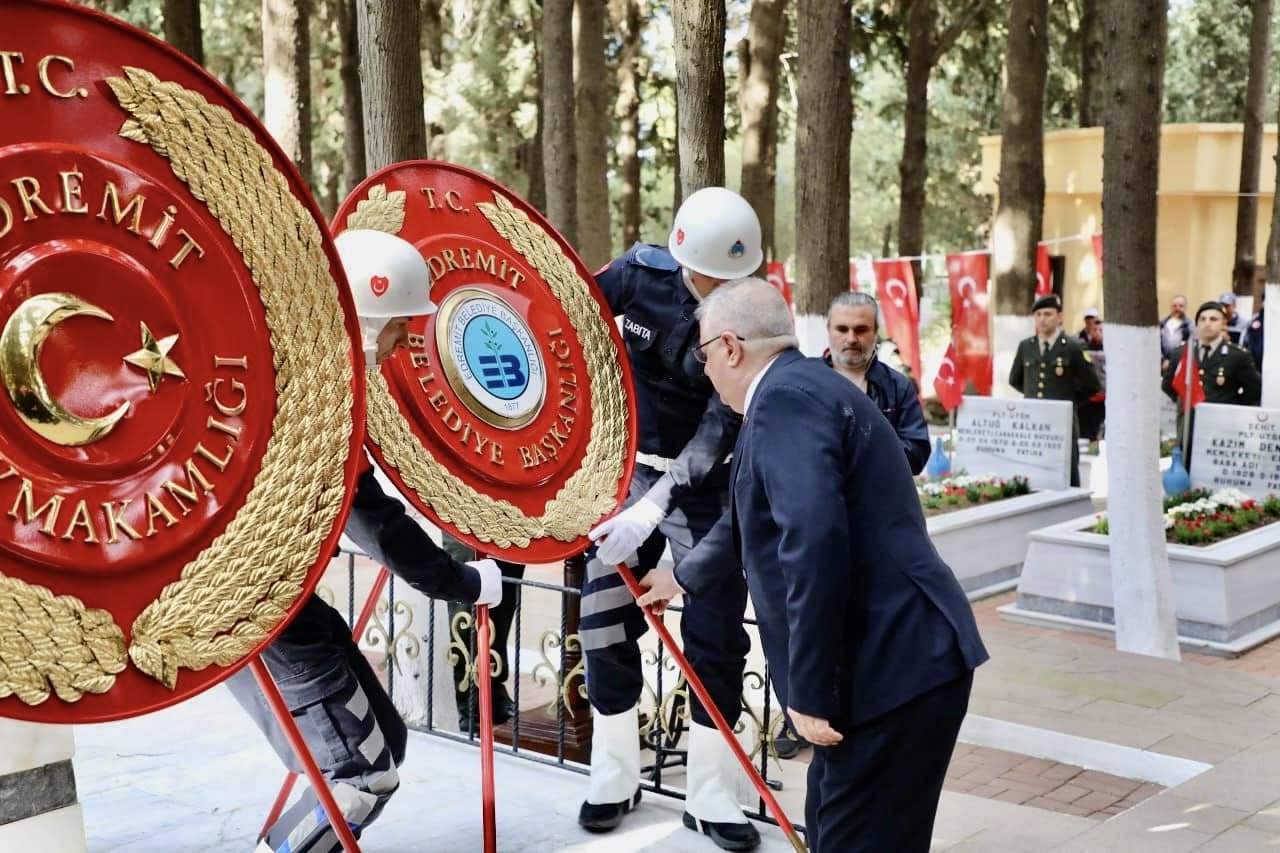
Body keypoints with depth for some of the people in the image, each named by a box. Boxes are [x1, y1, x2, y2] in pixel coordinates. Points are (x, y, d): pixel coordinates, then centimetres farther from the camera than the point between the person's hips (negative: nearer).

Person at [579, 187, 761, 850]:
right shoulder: (641, 272, -13)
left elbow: (718, 433, -24)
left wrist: (651, 510, -31)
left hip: (700, 487, -2)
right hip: (624, 468, 2)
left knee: (716, 636, -2)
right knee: (605, 624, 4)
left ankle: (710, 796, 13)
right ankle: (613, 778, 22)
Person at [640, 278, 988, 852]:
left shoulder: (785, 396, -14)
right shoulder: (800, 386, 19)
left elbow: (814, 537, -27)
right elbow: (757, 517, 35)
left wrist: (811, 692, -22)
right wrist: (683, 577, 51)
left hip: (892, 669, -10)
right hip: (894, 660, 10)